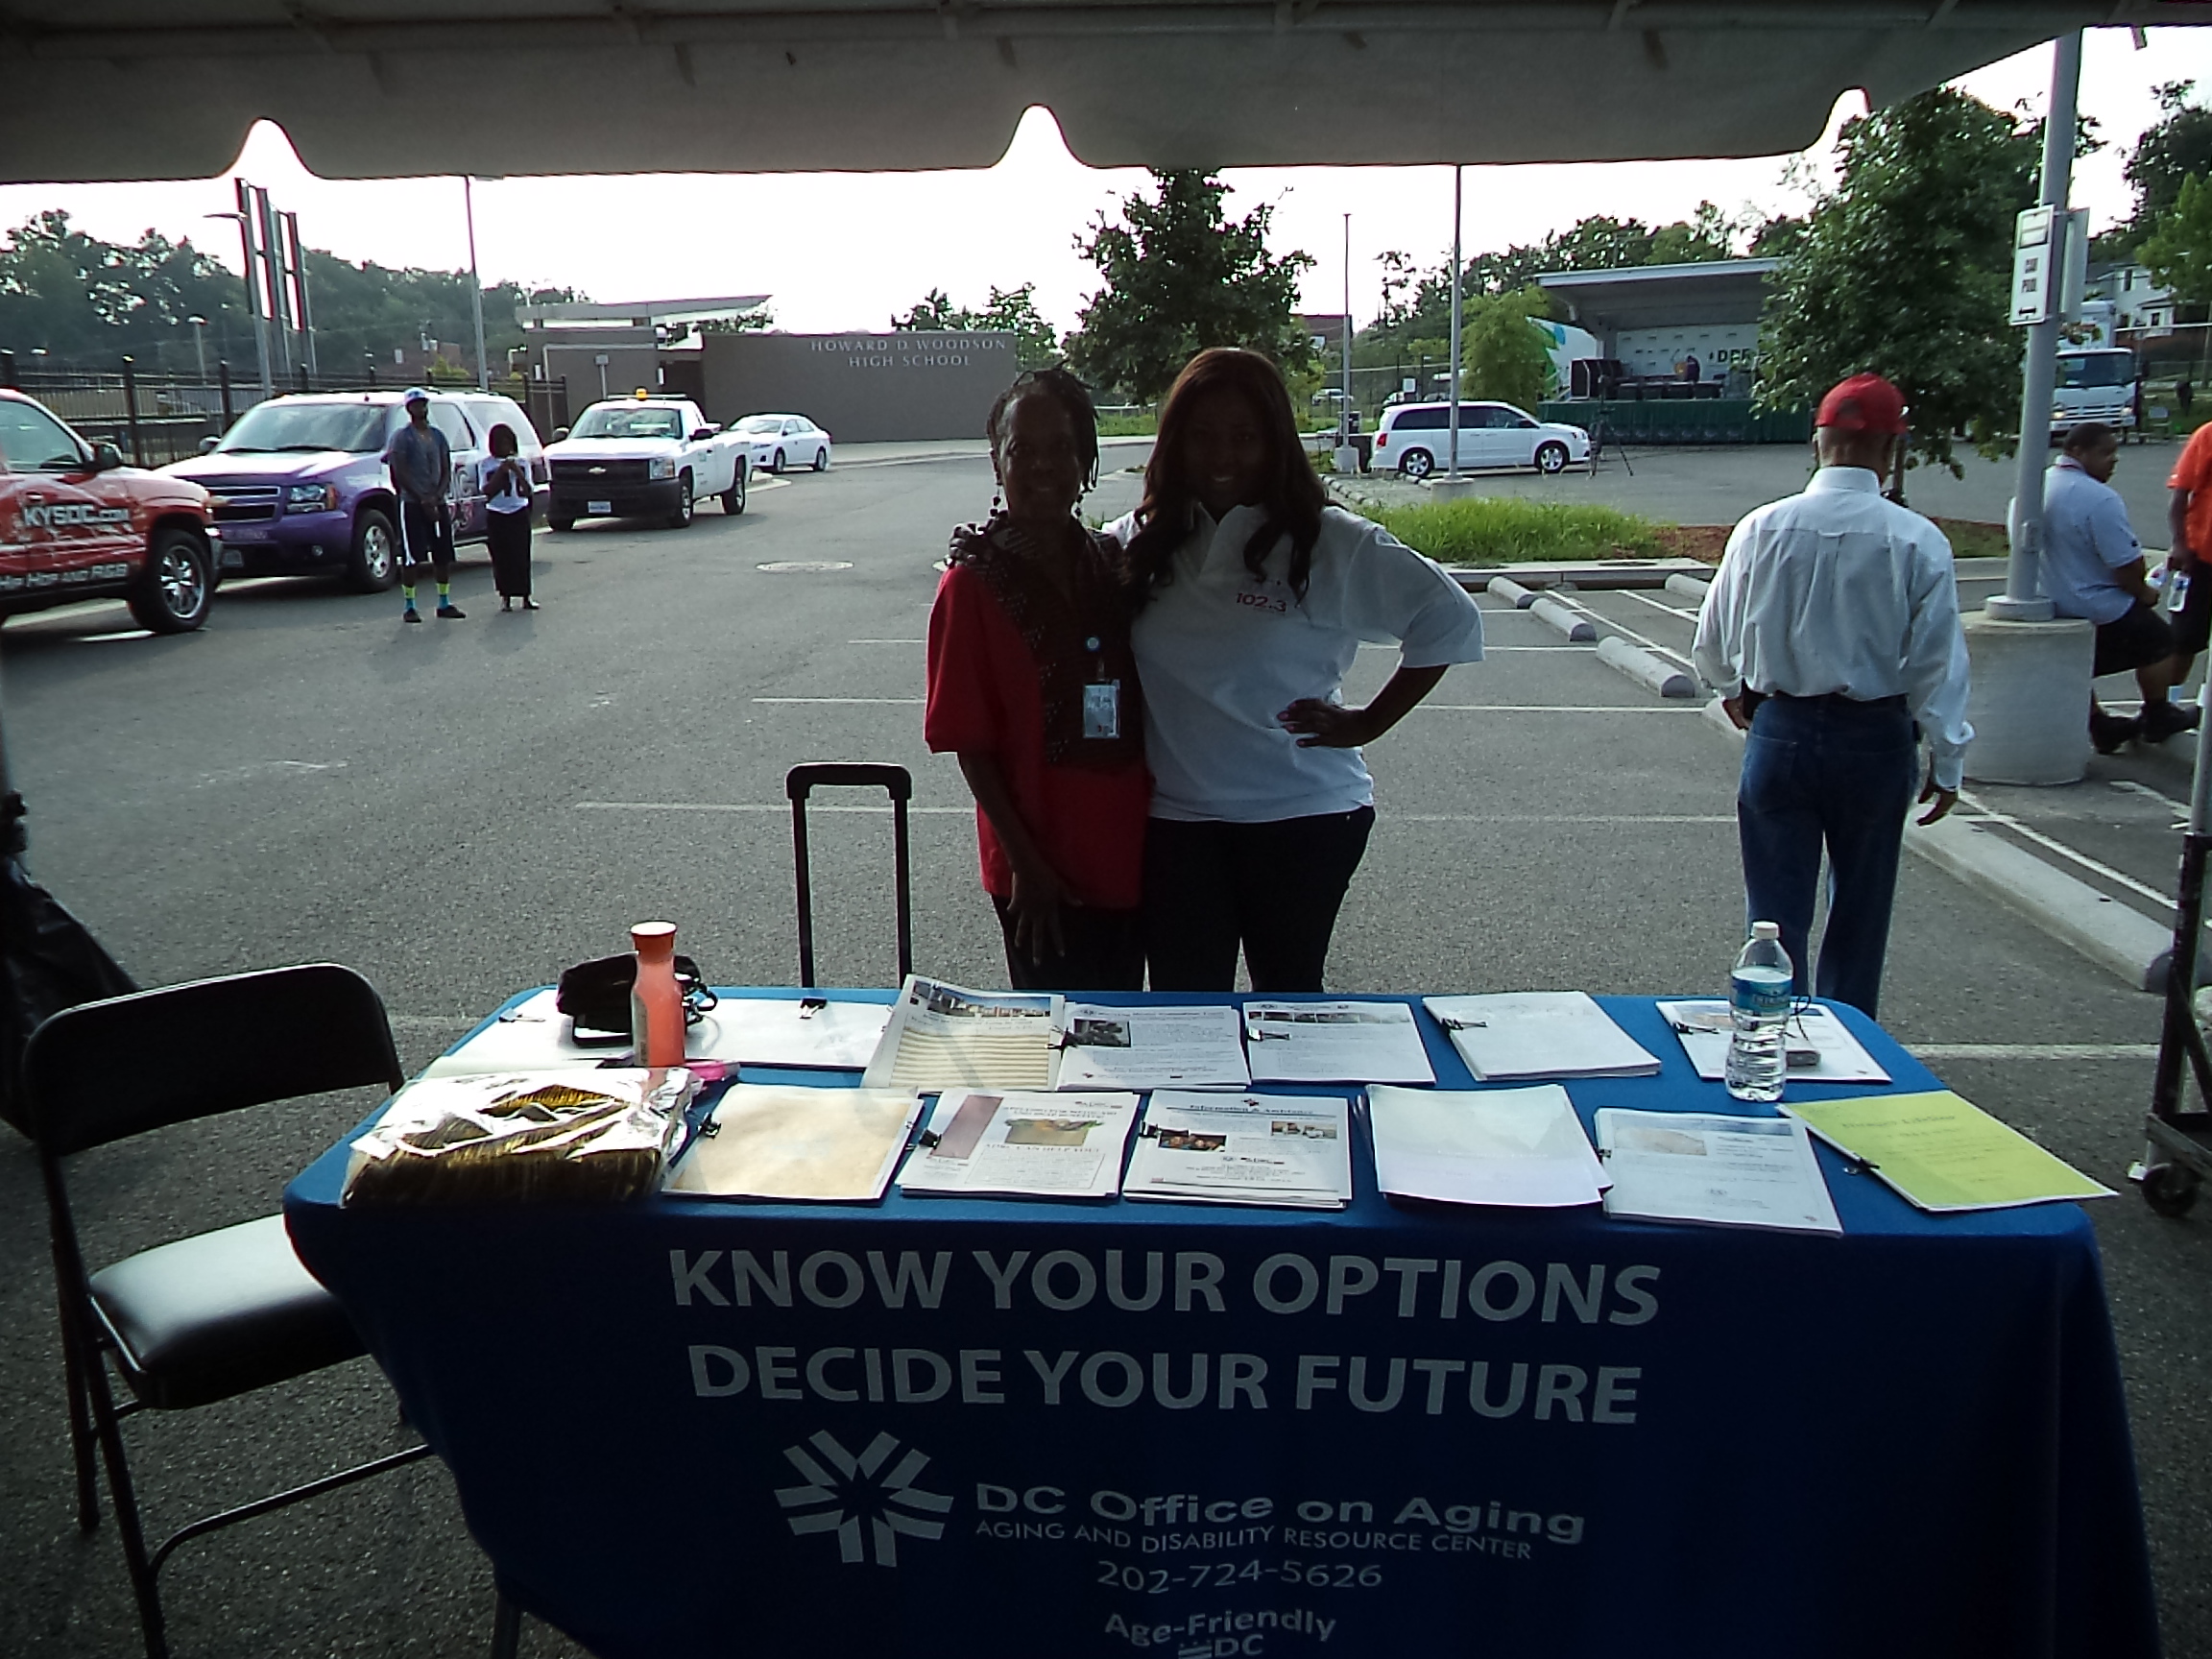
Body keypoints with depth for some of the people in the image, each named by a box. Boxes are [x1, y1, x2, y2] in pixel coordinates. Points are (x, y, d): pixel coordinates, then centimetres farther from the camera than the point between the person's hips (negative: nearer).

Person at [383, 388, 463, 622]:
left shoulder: (438, 435, 13)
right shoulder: (401, 437, -3)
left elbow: (446, 471, 11)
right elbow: (400, 474, -9)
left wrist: (436, 497, -6)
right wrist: (423, 500, -15)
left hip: (438, 503, 5)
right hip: (412, 504, -5)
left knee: (444, 555, 6)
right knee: (412, 557, -6)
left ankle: (444, 603, 16)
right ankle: (409, 607, -2)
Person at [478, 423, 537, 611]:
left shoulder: (520, 463, 5)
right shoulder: (486, 465, 3)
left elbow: (527, 491, -1)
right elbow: (487, 491, -8)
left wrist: (517, 471, -14)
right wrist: (501, 471, -15)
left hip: (519, 513, 0)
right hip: (496, 516, 0)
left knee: (522, 555, -2)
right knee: (501, 557, -1)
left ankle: (525, 596, 3)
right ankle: (505, 597, 5)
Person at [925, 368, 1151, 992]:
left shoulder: (1112, 565, 6)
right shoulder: (972, 583, -9)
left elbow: (1141, 710, 12)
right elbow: (969, 744, -9)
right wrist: (1025, 863, -13)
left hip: (1128, 859, 5)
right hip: (1040, 873, -5)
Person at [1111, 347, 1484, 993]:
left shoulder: (1332, 543, -6)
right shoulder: (1141, 542, 4)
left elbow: (1451, 619, -1)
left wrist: (1368, 722, -3)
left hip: (1301, 818, -2)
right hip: (1174, 819, 3)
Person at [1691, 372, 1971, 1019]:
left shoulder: (1761, 527, -6)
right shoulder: (1917, 541, -11)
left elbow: (1713, 637, 5)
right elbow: (1937, 661, -8)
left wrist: (1732, 691, 26)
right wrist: (1946, 762, 2)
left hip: (1779, 730, 0)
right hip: (1876, 739, 0)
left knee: (1777, 909, 9)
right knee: (1860, 910, 17)